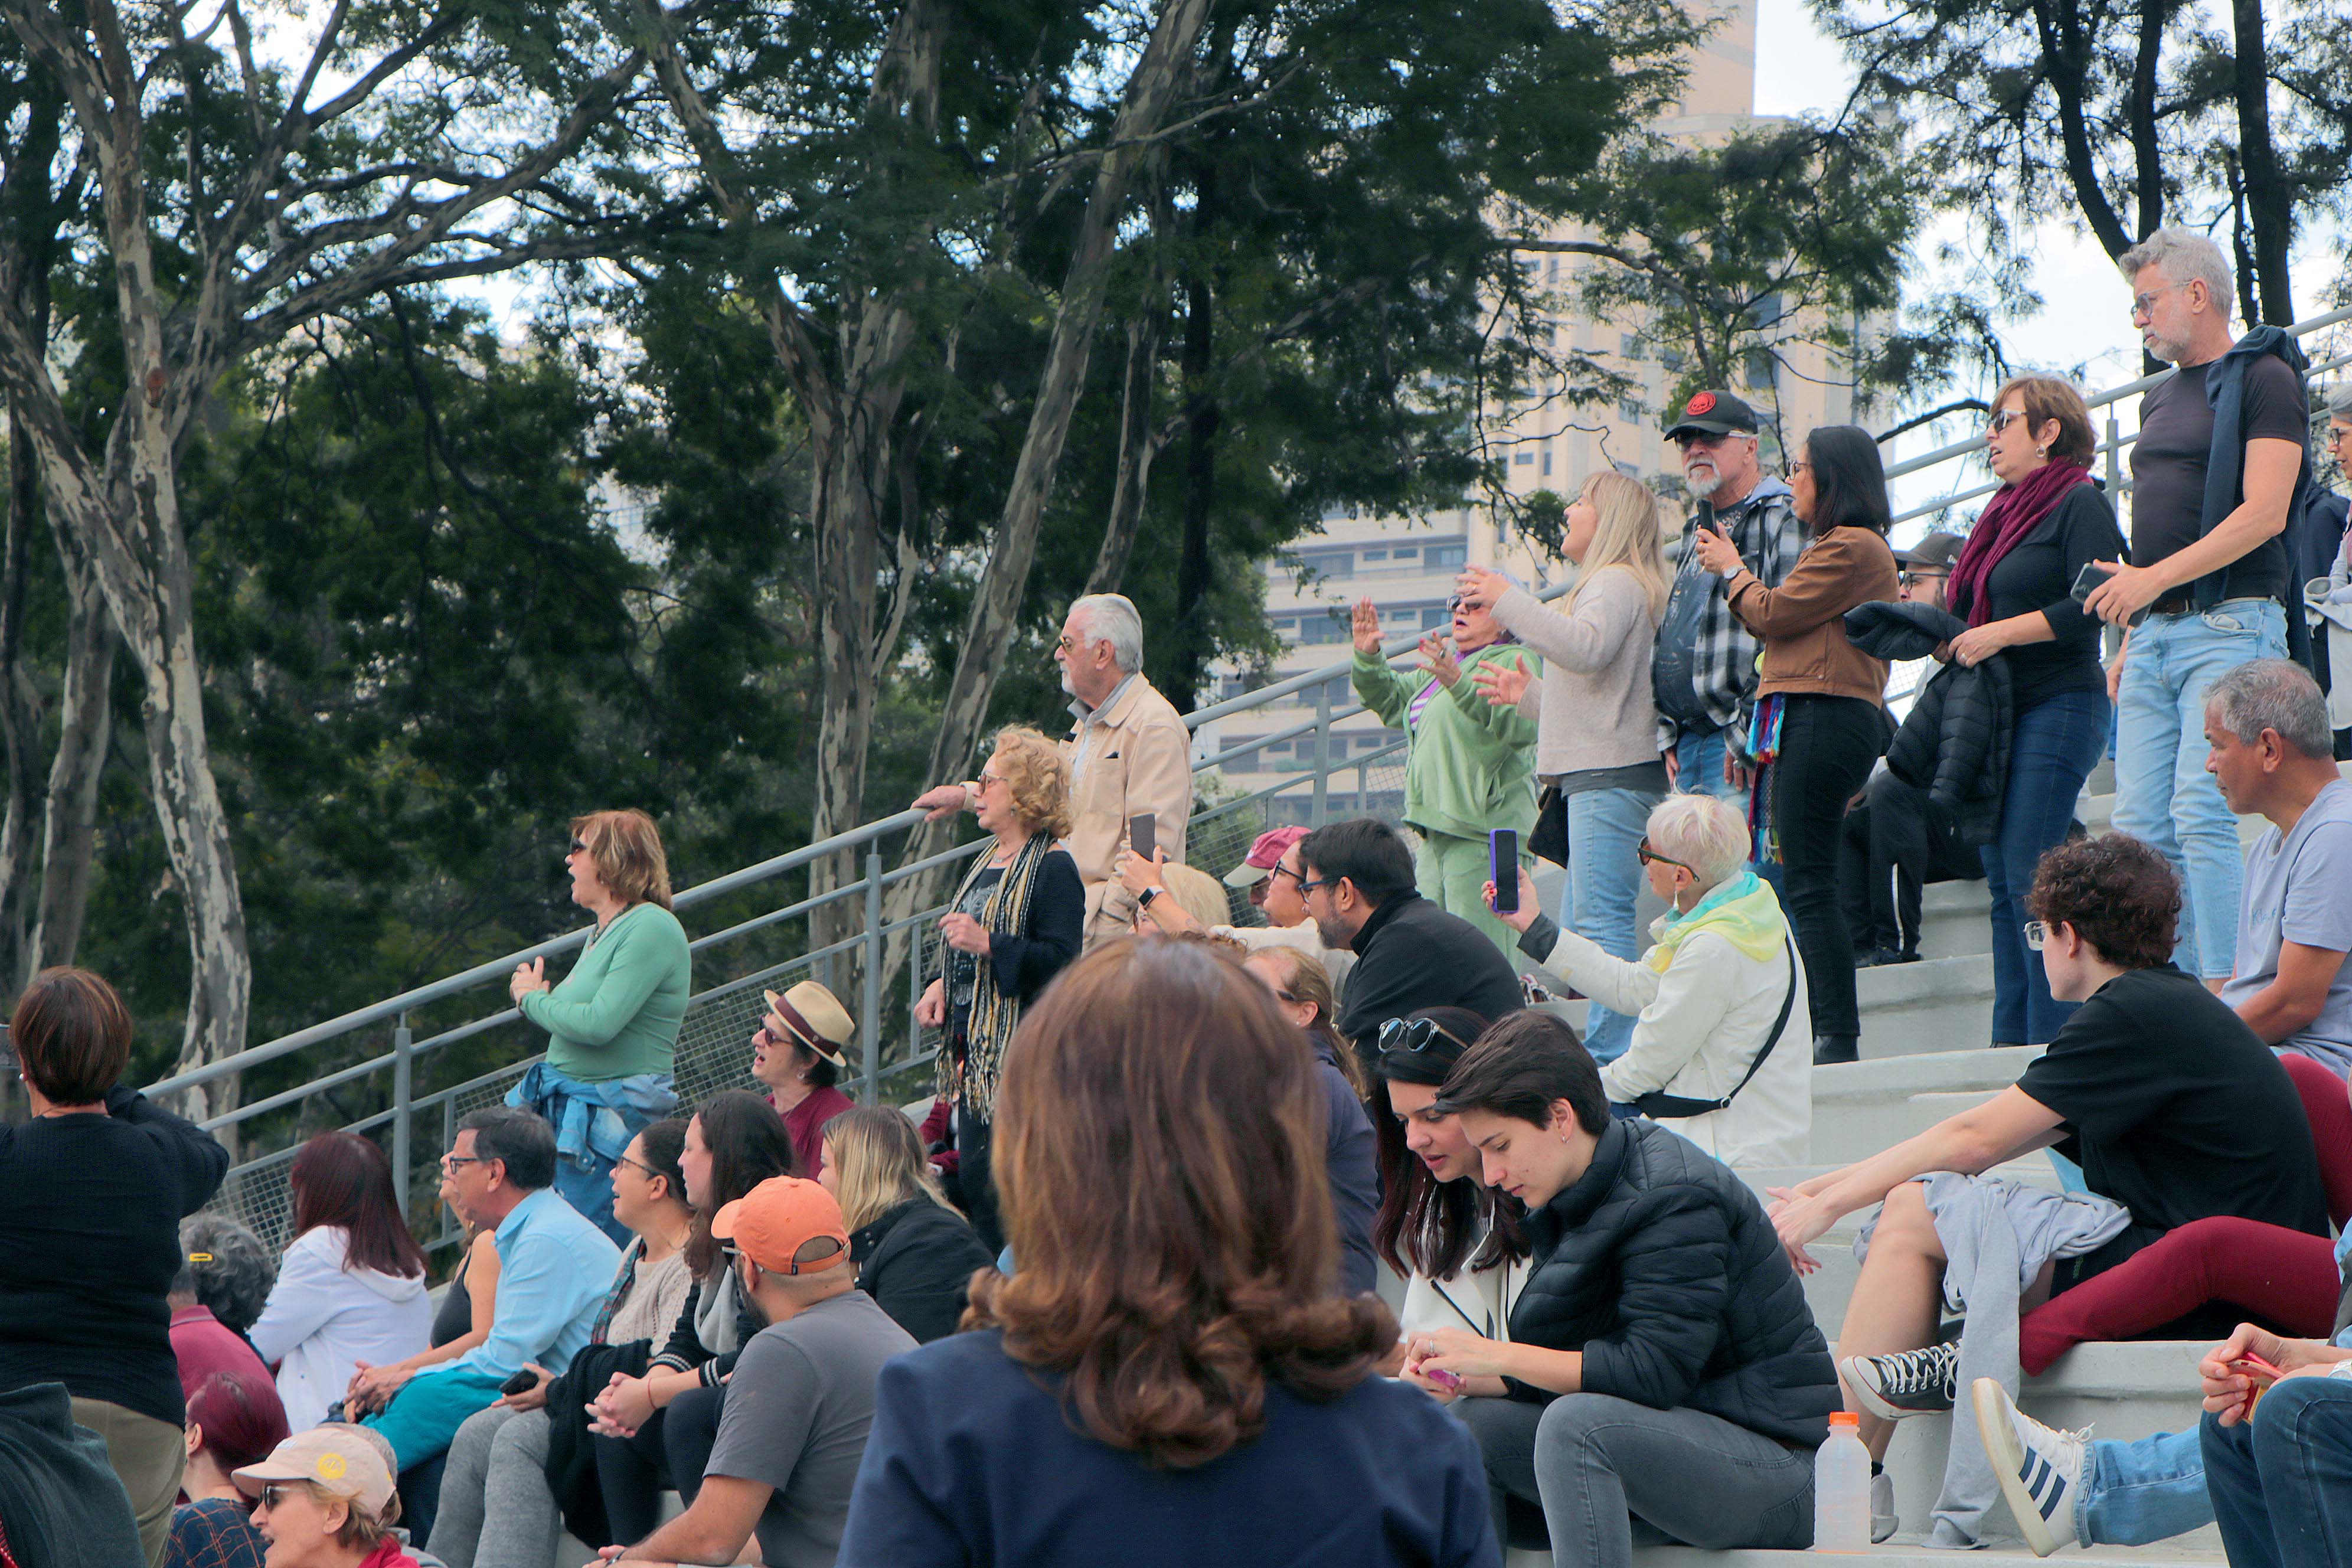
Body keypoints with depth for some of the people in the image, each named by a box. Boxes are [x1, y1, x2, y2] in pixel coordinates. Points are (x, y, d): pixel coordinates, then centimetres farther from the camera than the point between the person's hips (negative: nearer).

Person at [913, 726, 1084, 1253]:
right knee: (972, 1181, 8)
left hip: (1020, 1050, -10)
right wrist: (941, 986, 11)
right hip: (973, 1051, 10)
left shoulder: (1054, 867, -10)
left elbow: (1062, 961, -20)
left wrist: (987, 943, -27)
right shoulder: (987, 864, 19)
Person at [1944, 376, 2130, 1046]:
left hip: (2059, 708, -9)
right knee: (2002, 882, 5)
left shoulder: (2080, 502, -5)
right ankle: (2011, 1041, 6)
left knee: (2031, 876, -14)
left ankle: (2054, 1036, -13)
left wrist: (1999, 634, -16)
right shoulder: (2007, 510, 21)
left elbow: (2091, 606, -17)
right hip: (1999, 714, 9)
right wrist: (1949, 637, 6)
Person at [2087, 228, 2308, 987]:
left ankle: (2228, 999, -17)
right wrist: (2131, 638, 18)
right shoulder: (2161, 399, 23)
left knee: (2206, 817, -17)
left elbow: (2263, 513, -13)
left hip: (2230, 625, -8)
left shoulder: (2263, 379, -3)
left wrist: (2156, 578, -17)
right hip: (2157, 633, 8)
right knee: (2140, 826, 1)